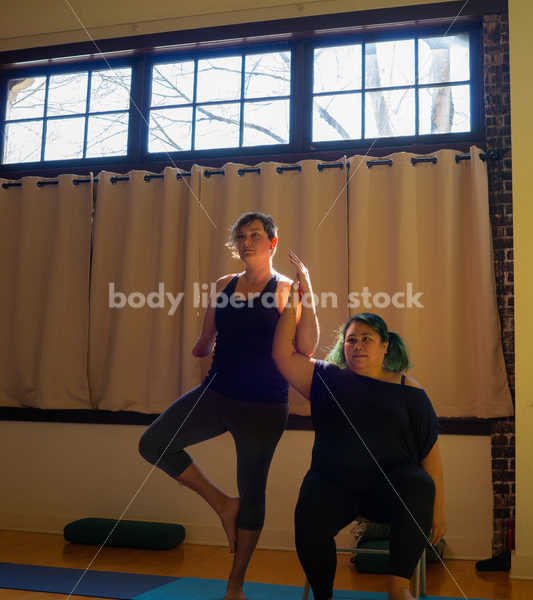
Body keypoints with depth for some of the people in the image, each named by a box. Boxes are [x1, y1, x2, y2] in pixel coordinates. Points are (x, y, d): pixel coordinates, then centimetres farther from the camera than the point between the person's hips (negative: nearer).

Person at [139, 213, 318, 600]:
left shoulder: (285, 290, -5)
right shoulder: (224, 286, 9)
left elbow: (306, 350, -17)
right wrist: (199, 351, 3)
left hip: (263, 405, -5)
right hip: (216, 394, 5)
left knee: (252, 492, 6)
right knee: (153, 444, -8)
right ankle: (223, 504, 9)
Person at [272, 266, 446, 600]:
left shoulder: (407, 390, 9)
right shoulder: (328, 378, 12)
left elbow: (431, 450, 6)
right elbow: (282, 354, 4)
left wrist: (438, 507, 1)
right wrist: (294, 303, -1)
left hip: (390, 482, 0)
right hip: (332, 483, 1)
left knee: (419, 485, -33)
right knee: (309, 521, -30)